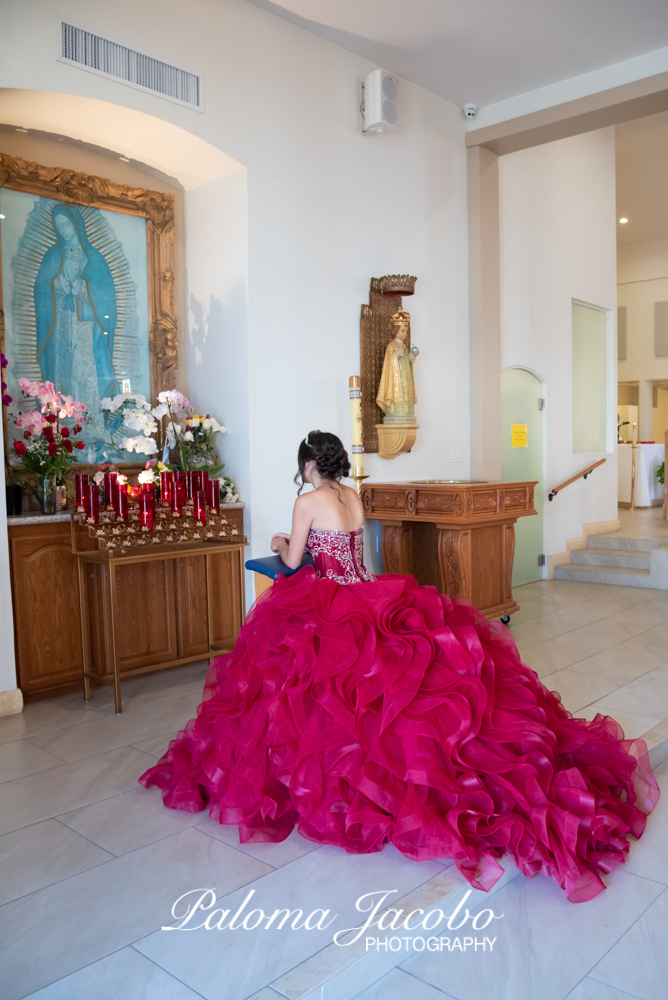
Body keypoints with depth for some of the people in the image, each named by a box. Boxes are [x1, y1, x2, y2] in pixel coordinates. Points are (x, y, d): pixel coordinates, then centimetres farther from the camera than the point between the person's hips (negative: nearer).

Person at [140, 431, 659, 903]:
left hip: (334, 605, -7)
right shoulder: (353, 496, 12)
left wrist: (282, 543, 26)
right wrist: (298, 542, 39)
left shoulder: (308, 501, -7)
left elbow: (293, 561, 2)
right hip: (371, 596, 7)